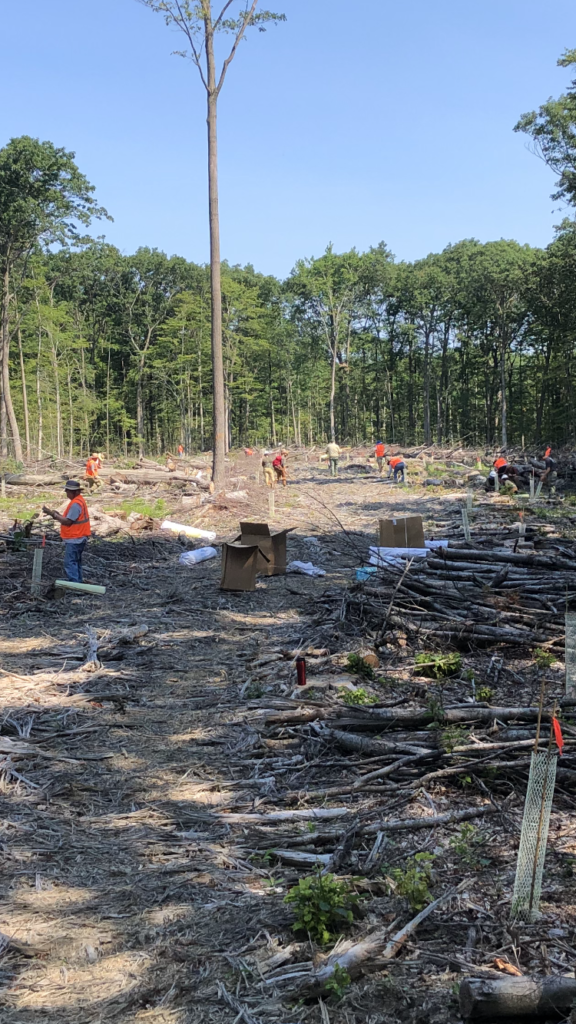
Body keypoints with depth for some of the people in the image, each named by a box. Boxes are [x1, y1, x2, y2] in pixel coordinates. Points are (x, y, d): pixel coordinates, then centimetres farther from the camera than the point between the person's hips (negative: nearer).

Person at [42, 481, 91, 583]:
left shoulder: (76, 504, -19)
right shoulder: (79, 501, 13)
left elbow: (68, 521, -20)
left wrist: (53, 514, -14)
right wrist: (57, 516, 6)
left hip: (74, 540, -11)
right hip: (78, 539, 11)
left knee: (70, 563, -9)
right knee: (76, 562, 16)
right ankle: (78, 584, 21)